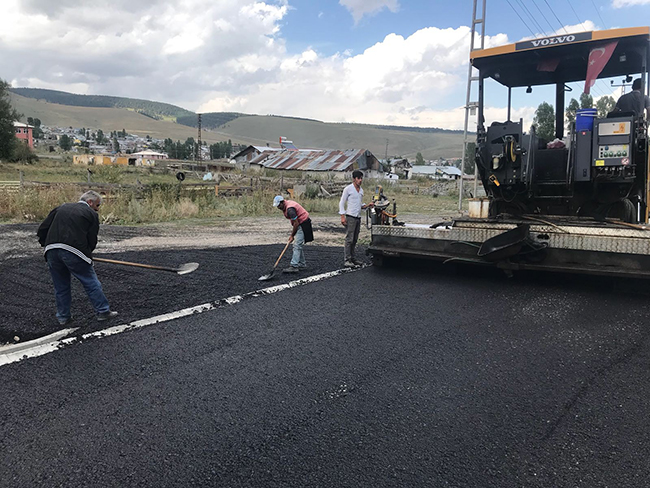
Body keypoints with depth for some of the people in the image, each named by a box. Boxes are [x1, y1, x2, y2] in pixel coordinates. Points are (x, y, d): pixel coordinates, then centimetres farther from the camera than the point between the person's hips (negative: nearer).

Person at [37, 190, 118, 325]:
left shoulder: (62, 208, 23)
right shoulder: (91, 214, 8)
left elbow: (42, 230, 19)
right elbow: (92, 239, 2)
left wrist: (46, 244, 29)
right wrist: (86, 254, 16)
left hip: (51, 251, 5)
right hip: (73, 251, -5)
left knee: (60, 286, 17)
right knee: (91, 283, 6)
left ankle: (63, 317, 24)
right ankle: (103, 311, 12)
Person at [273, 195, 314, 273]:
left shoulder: (290, 209, -25)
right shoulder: (286, 206, 7)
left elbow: (296, 223, -24)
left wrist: (292, 236, -16)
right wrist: (293, 232, 14)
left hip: (303, 225, -11)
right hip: (300, 224, 11)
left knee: (297, 245, -14)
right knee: (299, 245, 15)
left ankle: (294, 266, -16)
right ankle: (302, 264, 22)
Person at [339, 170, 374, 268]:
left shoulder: (361, 190, 16)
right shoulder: (348, 189, -4)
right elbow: (341, 203, -4)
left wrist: (367, 205, 5)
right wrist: (342, 216, -13)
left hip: (358, 217, 7)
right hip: (350, 217, -7)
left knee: (355, 240, 9)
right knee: (349, 239, -10)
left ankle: (352, 258, 16)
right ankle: (346, 260, -9)